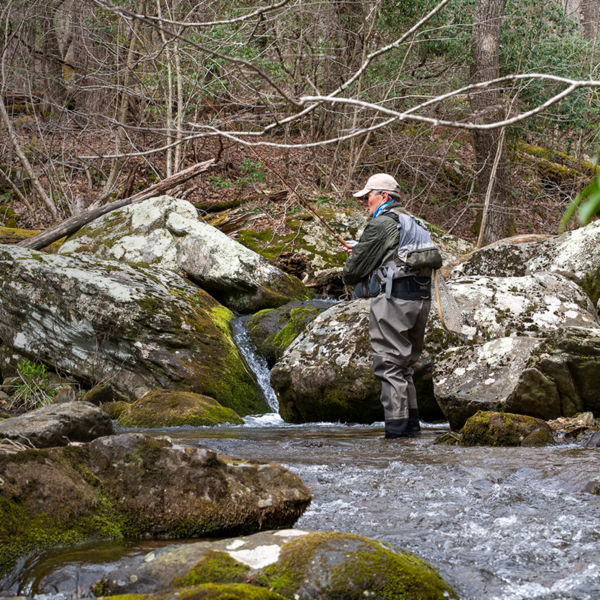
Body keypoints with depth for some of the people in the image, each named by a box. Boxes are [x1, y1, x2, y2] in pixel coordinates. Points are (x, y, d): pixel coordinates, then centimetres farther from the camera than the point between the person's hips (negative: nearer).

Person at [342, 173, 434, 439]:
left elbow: (357, 265, -6)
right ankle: (411, 424, 17)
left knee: (390, 365, -7)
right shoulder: (414, 224, 21)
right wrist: (358, 252, 28)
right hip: (421, 298, 9)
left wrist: (349, 277, 17)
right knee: (405, 365, 16)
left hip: (393, 298, -9)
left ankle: (396, 429, -10)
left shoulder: (382, 223, -7)